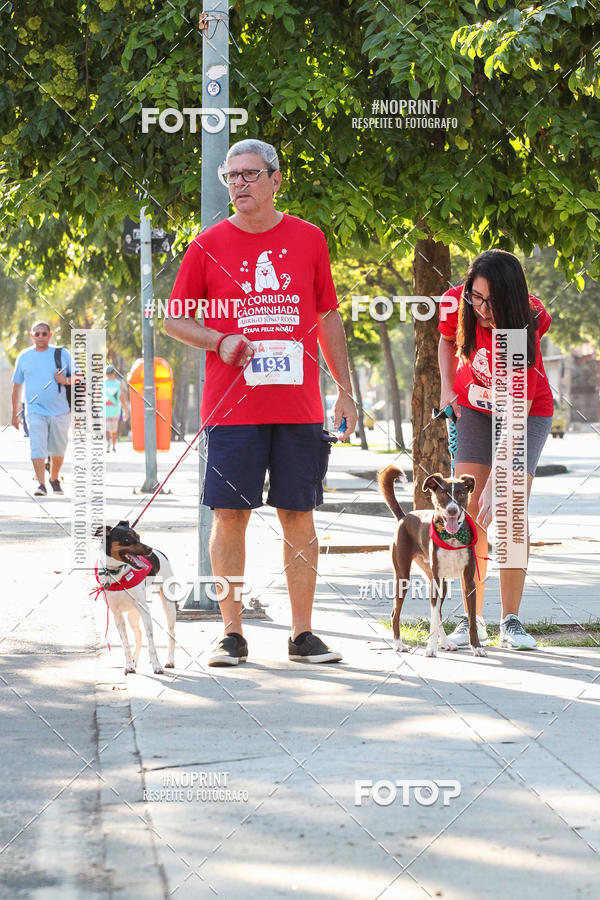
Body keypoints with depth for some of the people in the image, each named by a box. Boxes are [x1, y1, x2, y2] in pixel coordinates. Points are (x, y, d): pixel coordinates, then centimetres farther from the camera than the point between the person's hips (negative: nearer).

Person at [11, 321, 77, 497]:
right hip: (35, 410, 0)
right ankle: (41, 484, -15)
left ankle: (54, 478, 32)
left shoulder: (62, 354, 3)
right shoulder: (24, 357, 6)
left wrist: (66, 380, -15)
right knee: (37, 447, -14)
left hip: (60, 410, 0)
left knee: (58, 450, 10)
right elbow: (17, 385, 13)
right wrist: (15, 413, 12)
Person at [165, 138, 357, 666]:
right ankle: (232, 634, 7)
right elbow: (174, 319, 9)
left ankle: (302, 634, 10)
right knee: (230, 516, -2)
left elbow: (328, 317, 14)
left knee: (299, 517, 3)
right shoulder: (209, 245, 4)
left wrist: (345, 391, 10)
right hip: (232, 407, -1)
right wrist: (219, 341, -9)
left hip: (299, 406, 1)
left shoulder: (308, 239, 8)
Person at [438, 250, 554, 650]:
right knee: (470, 513, -6)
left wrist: (495, 485, -39)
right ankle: (473, 619, -1)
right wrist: (447, 388, -4)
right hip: (474, 408, 4)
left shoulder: (524, 334, -34)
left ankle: (511, 621, -6)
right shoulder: (456, 303, -22)